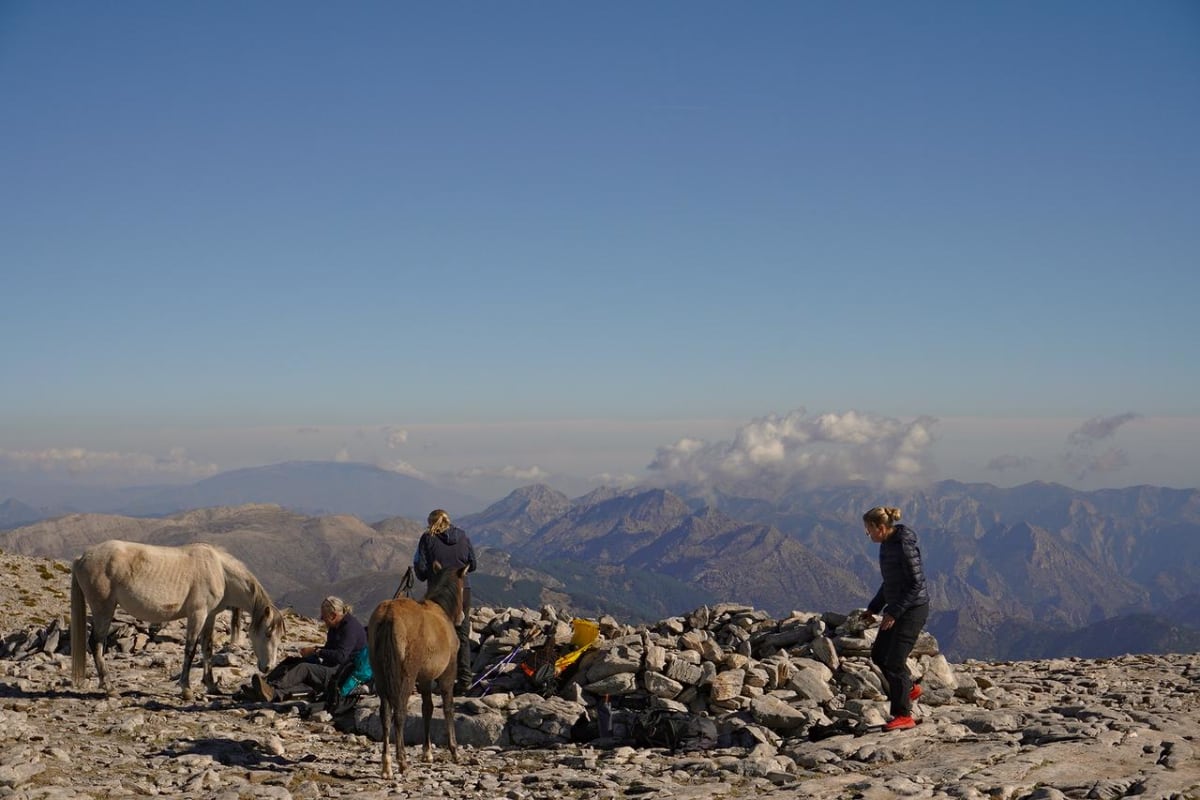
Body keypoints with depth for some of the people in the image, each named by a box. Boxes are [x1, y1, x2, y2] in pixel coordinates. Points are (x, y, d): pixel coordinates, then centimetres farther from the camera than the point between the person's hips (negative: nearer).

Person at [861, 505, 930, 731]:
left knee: (895, 661, -7)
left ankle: (903, 715, 3)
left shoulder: (905, 546, -21)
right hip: (896, 609, 10)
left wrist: (894, 613, -22)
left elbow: (917, 583, -21)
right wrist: (873, 608, 14)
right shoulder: (886, 544, 7)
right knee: (878, 654, 16)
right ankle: (910, 688, 34)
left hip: (912, 610, -10)